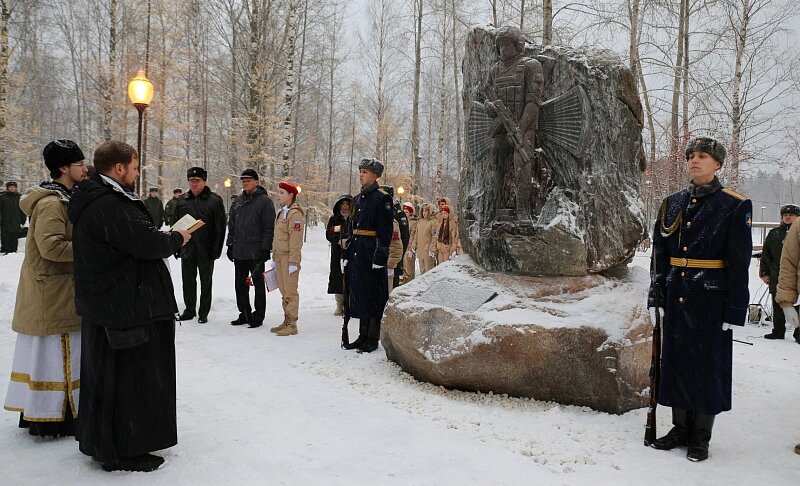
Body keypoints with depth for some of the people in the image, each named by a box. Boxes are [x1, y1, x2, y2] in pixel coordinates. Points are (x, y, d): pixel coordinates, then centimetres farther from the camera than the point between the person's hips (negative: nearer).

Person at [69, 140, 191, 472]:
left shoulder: (93, 200, 12)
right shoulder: (111, 205, -22)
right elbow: (149, 243, -25)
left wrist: (163, 237, 5)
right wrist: (177, 238, -7)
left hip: (103, 304, 11)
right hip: (126, 306, -11)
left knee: (104, 375, 20)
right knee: (129, 376, 1)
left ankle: (99, 441, 36)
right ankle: (123, 451, 14)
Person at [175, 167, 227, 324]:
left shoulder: (214, 200, -6)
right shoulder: (182, 201, 7)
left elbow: (220, 227, -8)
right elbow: (175, 225, 13)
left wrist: (216, 249, -13)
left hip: (206, 251, -4)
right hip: (187, 250, 4)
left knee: (206, 282, 7)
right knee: (188, 282, 12)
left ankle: (203, 312, 17)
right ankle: (189, 310, 26)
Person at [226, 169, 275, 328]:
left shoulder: (265, 201, -6)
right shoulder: (238, 202, 14)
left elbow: (269, 227, -10)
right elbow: (231, 225, 19)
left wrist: (266, 248, -15)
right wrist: (230, 245, 12)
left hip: (256, 253, -6)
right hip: (238, 252, 7)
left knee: (258, 284, 4)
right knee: (240, 285, 11)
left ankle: (258, 316, 12)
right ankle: (245, 314, 22)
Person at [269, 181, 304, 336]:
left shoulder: (295, 214, -13)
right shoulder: (282, 212, 16)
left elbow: (296, 240, -18)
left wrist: (293, 262, -20)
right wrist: (274, 258, 20)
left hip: (289, 257, -9)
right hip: (280, 256, 9)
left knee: (290, 291, -4)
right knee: (283, 291, 13)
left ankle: (292, 324, 2)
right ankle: (286, 321, 22)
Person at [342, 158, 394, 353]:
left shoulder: (382, 198, -8)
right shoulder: (358, 198, 16)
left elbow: (385, 231, -13)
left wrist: (380, 256, -18)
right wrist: (346, 253, 16)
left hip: (372, 252, -8)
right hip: (356, 253, 8)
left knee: (373, 296, -1)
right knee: (359, 294, 11)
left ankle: (373, 339, 7)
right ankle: (363, 336, 21)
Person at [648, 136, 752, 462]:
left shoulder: (735, 206, -6)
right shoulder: (672, 204, 7)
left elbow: (739, 262, -8)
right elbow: (659, 254, 8)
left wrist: (734, 310, -10)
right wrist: (656, 296, 3)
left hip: (711, 300, -4)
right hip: (676, 297, 5)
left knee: (707, 364, 5)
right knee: (676, 360, 10)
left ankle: (701, 437, 19)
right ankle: (681, 428, 25)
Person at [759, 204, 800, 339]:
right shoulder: (774, 234, 12)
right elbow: (765, 255, 14)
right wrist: (764, 273, 9)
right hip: (776, 277, 4)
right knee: (778, 306, 10)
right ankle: (778, 332, 20)